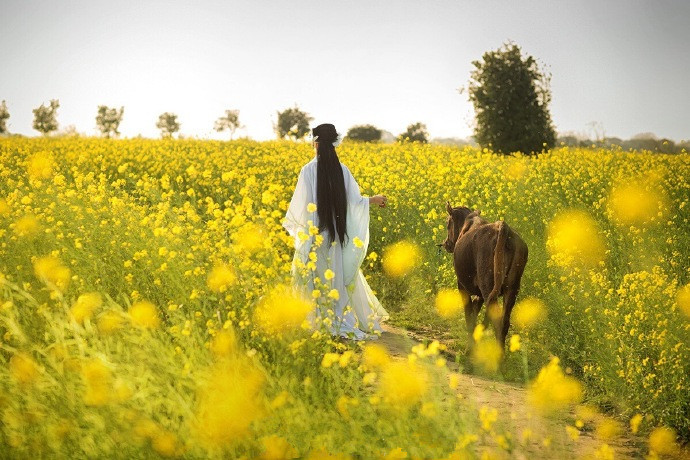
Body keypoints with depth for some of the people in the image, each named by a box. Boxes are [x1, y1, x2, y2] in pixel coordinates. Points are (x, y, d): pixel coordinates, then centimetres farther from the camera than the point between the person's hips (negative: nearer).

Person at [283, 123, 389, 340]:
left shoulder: (308, 171, -13)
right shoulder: (342, 170, -1)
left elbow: (301, 204, -11)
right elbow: (354, 200, 3)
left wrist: (290, 222, 6)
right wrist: (373, 199, 23)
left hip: (314, 236, -4)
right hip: (338, 236, 4)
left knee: (316, 281, 3)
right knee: (339, 278, 14)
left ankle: (316, 322, 5)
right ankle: (345, 323, 17)